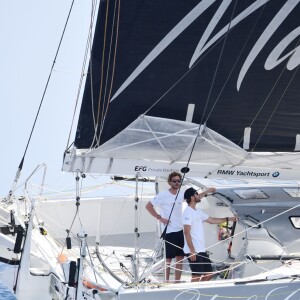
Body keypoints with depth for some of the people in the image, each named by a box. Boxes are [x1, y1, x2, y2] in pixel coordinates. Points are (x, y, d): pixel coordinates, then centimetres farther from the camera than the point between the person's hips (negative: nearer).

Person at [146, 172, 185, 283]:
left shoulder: (181, 194, 7)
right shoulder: (163, 195, -10)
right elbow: (148, 206, -9)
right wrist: (159, 218, -12)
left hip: (180, 230, 6)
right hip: (169, 231, -6)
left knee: (180, 257, 9)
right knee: (169, 258, -1)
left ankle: (177, 281, 16)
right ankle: (166, 281, 7)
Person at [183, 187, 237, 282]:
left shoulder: (198, 212, 15)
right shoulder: (188, 212, -13)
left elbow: (212, 220, 27)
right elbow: (187, 232, -18)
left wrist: (228, 219, 25)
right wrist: (192, 251, -22)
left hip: (201, 250, 10)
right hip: (193, 251, -10)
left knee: (209, 274, 11)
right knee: (196, 276, -7)